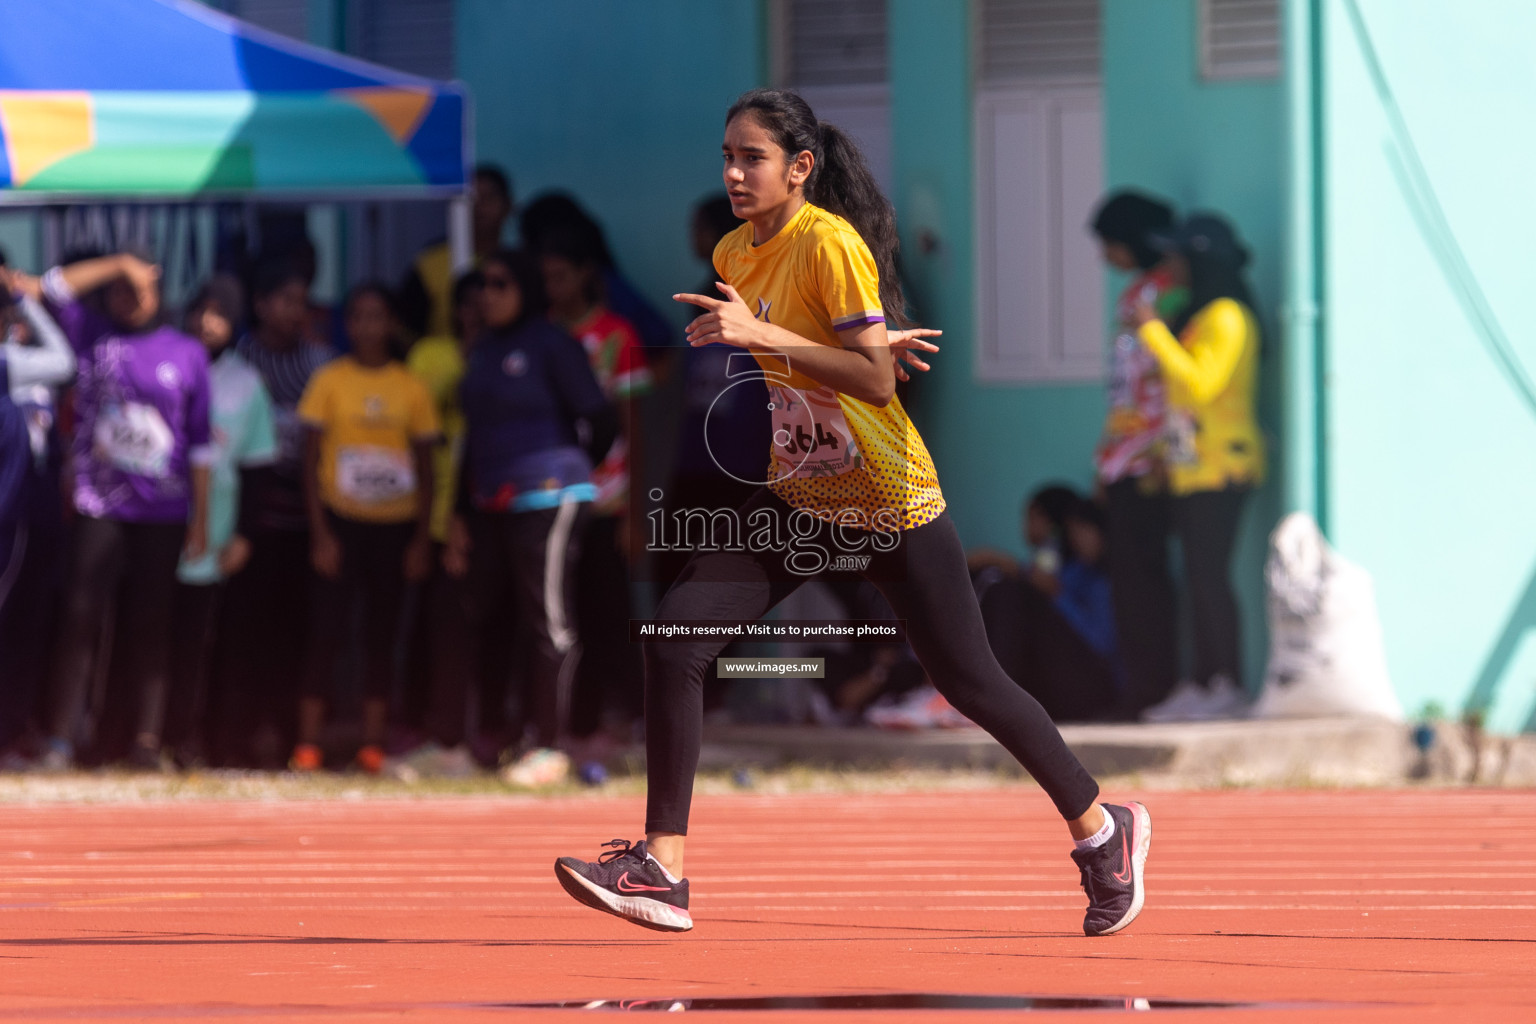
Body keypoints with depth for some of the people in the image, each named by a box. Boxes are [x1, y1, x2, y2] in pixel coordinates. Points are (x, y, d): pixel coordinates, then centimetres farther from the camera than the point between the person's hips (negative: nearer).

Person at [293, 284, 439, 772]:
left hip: (394, 525, 2)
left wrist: (422, 540, 2)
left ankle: (372, 745, 7)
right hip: (341, 520, -2)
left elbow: (425, 470, 9)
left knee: (383, 632, 4)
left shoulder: (411, 388, 5)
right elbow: (311, 462, 0)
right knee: (327, 628, -7)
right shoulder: (329, 381, 1)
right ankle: (308, 742, -5)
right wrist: (320, 534, -8)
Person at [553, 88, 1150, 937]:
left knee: (969, 683, 4)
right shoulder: (734, 255, 5)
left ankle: (1102, 828, 26)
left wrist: (761, 335, -33)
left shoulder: (831, 244, -19)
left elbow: (875, 380, -26)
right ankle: (662, 868, -10)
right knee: (674, 641, -12)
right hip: (796, 499, 7)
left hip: (889, 506, -7)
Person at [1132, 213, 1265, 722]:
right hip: (1190, 469, 10)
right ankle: (1205, 683, 7)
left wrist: (1154, 330, -18)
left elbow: (1202, 383, -22)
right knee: (1198, 578, 7)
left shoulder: (1227, 317, -11)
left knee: (1210, 575, -11)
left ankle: (1228, 686, -11)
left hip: (1220, 468, -10)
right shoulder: (1197, 314, 19)